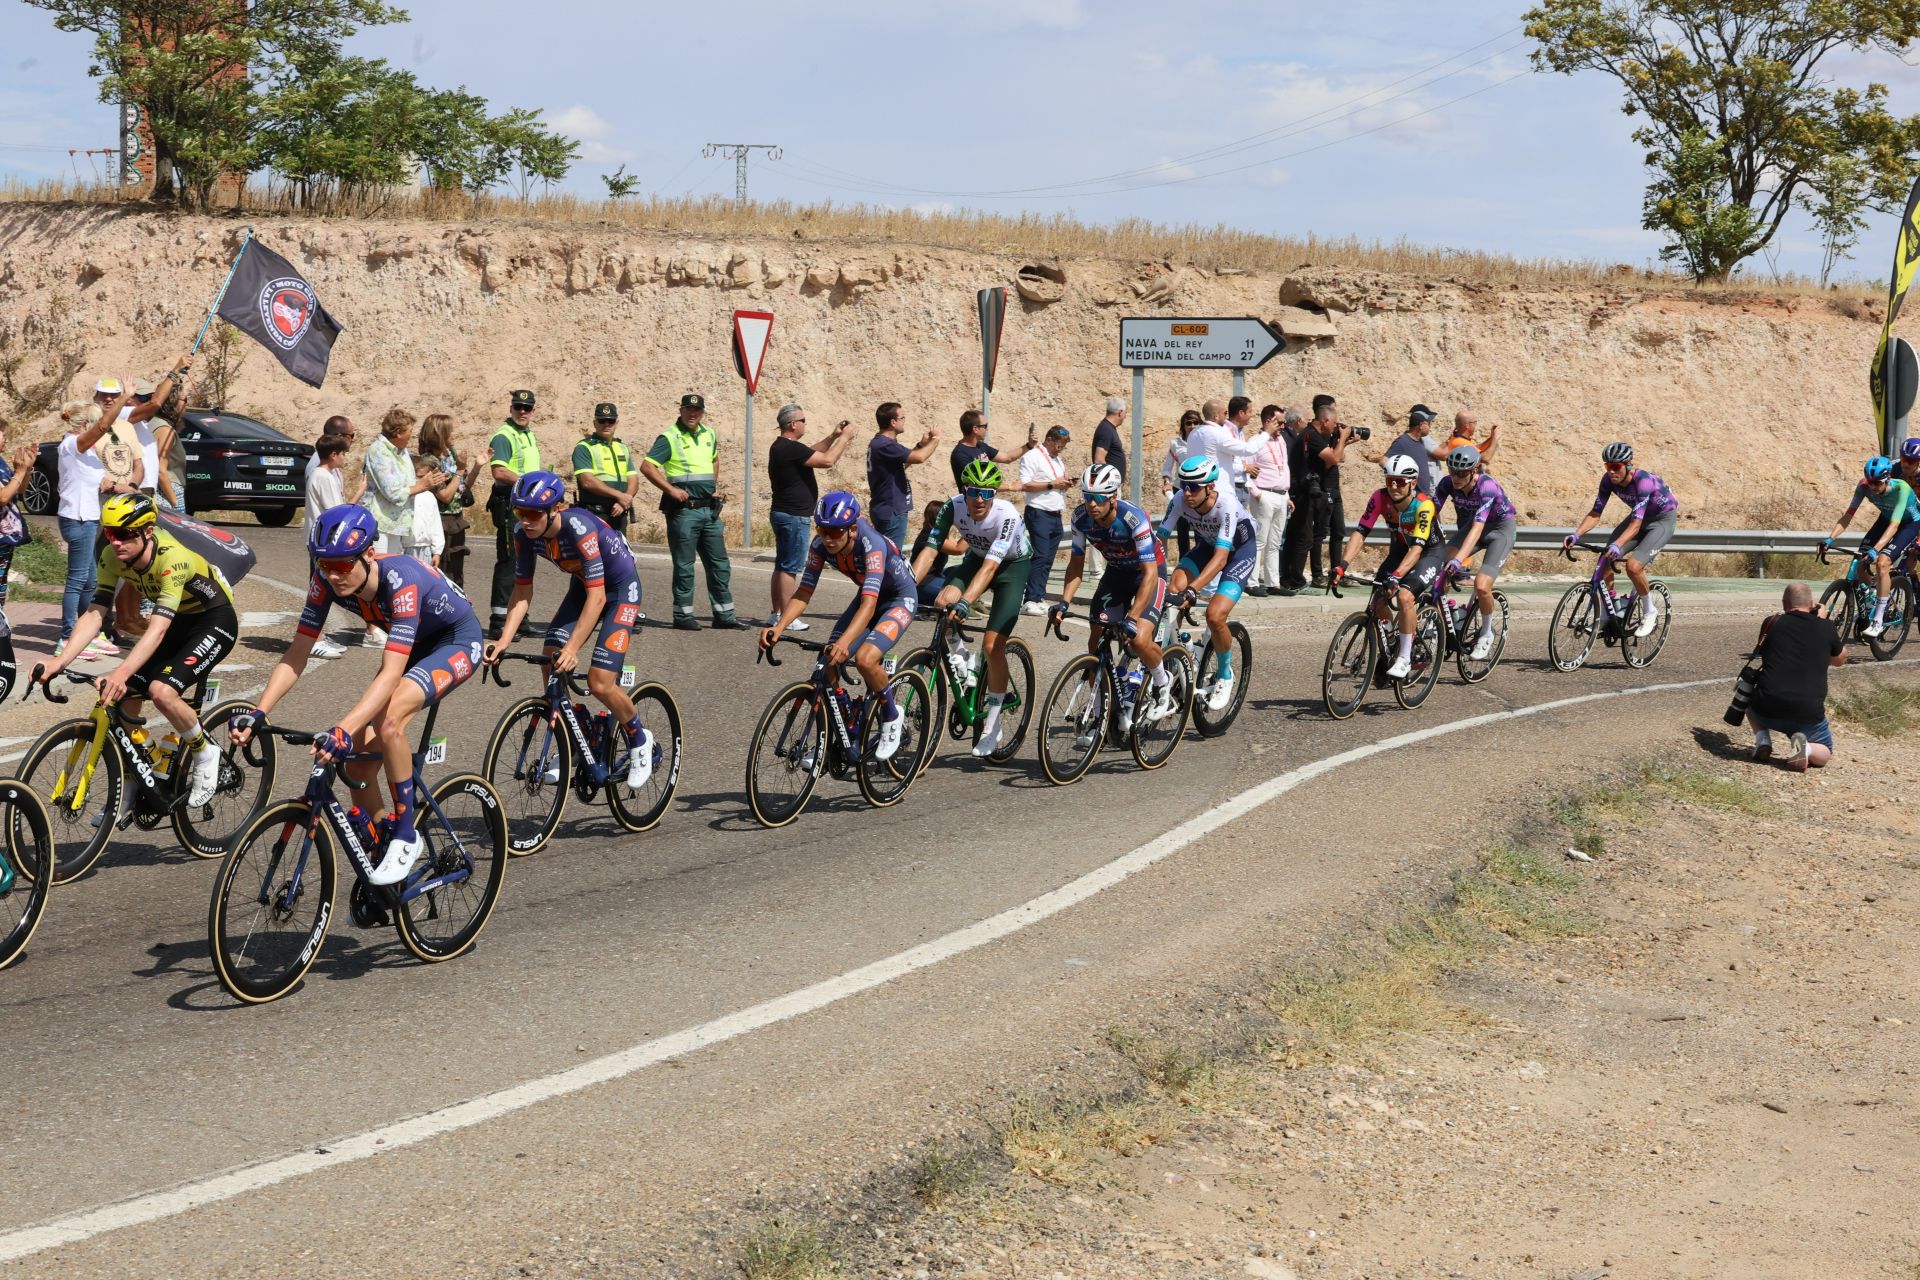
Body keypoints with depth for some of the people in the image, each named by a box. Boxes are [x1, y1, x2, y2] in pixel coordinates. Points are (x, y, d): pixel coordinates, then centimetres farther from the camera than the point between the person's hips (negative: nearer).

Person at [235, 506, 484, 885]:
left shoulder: (401, 579, -37)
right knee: (359, 763, -6)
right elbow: (296, 655, -16)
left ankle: (405, 836, -16)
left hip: (457, 642, -7)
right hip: (415, 645, 7)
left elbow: (391, 673, -44)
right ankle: (378, 849, 16)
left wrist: (345, 729, -55)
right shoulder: (326, 580, -20)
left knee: (387, 719, -32)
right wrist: (257, 714, -30)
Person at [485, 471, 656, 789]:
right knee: (550, 661, -11)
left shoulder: (579, 526, -36)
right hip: (583, 584, 7)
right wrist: (504, 640, -22)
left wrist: (572, 648, -43)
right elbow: (522, 590, -9)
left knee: (600, 683, -15)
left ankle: (640, 740, 12)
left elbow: (597, 596, -37)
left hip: (621, 587, -6)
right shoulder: (524, 534, -17)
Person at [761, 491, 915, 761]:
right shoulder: (821, 545, -19)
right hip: (868, 596, 6)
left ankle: (892, 717, -1)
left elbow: (869, 605, -45)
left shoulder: (872, 544, -36)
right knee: (828, 664, -9)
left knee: (864, 659, -28)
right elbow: (803, 592, -19)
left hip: (899, 599, -6)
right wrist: (777, 626, -37)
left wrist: (844, 642, -60)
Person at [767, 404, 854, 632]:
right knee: (790, 568, -7)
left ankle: (777, 613, 16)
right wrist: (844, 438, -9)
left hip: (784, 514, 10)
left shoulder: (781, 447, 12)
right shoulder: (790, 448, -20)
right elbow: (827, 460, -21)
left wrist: (833, 436, 16)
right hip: (795, 516, -10)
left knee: (782, 566, 13)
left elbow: (812, 453, 24)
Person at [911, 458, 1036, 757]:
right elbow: (929, 551, -26)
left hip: (1013, 565, -4)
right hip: (976, 558, 4)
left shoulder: (1007, 516, -35)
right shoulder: (953, 508, -23)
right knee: (944, 599, -29)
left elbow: (990, 566, -43)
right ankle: (959, 659, -1)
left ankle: (992, 726, -3)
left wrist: (965, 602, -55)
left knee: (993, 645, -15)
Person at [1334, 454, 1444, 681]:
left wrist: (1396, 576, -52)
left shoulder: (1424, 506, -32)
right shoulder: (1380, 498, -19)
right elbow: (1360, 532, -22)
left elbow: (1417, 548, -38)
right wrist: (1342, 564, -36)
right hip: (1400, 549, 5)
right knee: (1378, 603, -11)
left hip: (1430, 552, -5)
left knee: (1404, 596, -29)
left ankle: (1405, 659, -18)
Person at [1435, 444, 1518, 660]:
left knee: (1481, 586, -22)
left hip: (1501, 528, -5)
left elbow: (1477, 529, -42)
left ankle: (1487, 634, 5)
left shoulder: (1487, 486, -34)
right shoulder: (1447, 483, -19)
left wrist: (1458, 559, -53)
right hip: (1471, 524, 5)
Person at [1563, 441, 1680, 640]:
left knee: (1633, 566, -25)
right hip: (1640, 516, 7)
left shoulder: (1643, 480, -34)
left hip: (1663, 518, -7)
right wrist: (1576, 534, -31)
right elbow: (1595, 513, -15)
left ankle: (1650, 612, -2)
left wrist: (1617, 545, -55)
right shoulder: (1609, 480, -16)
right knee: (1606, 561, -10)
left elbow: (1636, 523, -41)